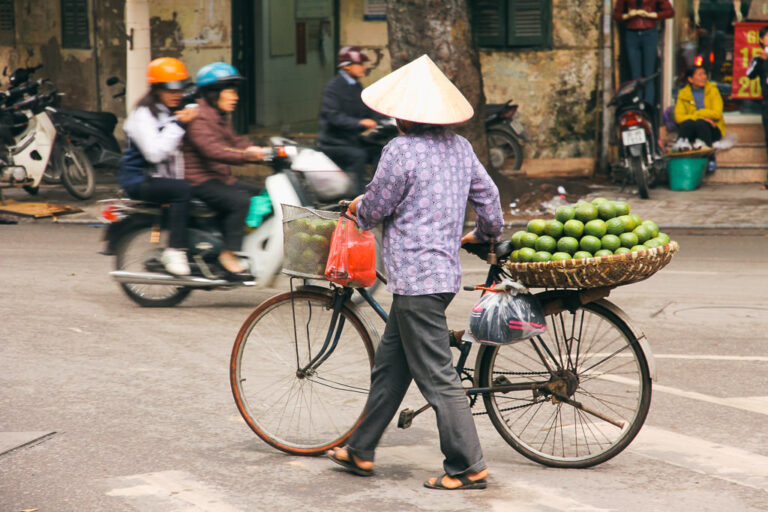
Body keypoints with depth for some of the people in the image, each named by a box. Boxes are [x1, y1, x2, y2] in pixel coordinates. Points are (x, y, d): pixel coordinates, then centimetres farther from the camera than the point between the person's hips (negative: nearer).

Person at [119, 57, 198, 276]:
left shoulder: (177, 112, 17)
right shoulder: (143, 114, -10)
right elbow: (154, 153, -23)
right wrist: (178, 125, -22)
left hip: (168, 175, 8)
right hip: (140, 180, -8)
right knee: (182, 190, -34)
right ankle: (174, 251, -31)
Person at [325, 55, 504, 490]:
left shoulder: (402, 151, -15)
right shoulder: (460, 147, 8)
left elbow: (374, 210, -8)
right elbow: (489, 197, 15)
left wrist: (357, 207, 15)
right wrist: (485, 234, 36)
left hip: (416, 278, -9)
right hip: (445, 270, 9)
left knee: (438, 377, -5)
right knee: (389, 365, 18)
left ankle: (468, 467, -2)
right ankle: (362, 451, 27)